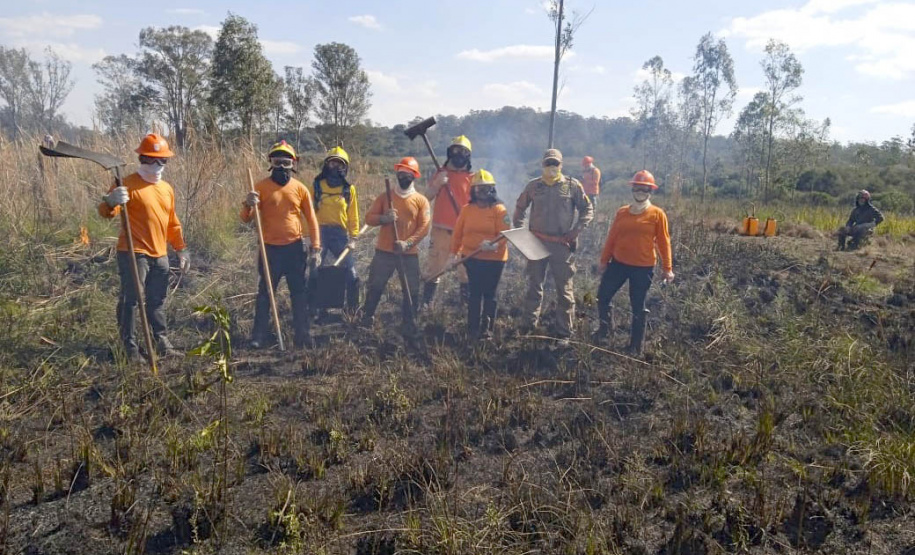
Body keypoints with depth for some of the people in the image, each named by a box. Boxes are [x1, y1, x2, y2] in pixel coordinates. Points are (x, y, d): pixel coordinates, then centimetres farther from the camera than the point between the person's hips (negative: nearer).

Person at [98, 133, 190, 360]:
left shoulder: (167, 188, 14)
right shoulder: (129, 185, -8)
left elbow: (172, 223, 21)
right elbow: (105, 212, -18)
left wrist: (181, 248, 19)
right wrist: (111, 201, -40)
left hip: (160, 256, 7)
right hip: (134, 254, -7)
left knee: (157, 302, 14)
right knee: (130, 300, -2)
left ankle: (162, 342, 22)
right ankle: (130, 346, 6)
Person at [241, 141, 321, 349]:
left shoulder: (300, 188, 1)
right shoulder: (261, 186, -2)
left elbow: (311, 219, 6)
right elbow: (246, 219, -2)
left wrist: (315, 246, -1)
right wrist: (248, 204, -24)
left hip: (295, 248, 1)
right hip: (270, 249, -1)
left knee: (299, 294, 8)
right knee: (265, 294, 7)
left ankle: (303, 334, 17)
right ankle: (259, 335, 17)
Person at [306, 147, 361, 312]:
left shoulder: (349, 189, 6)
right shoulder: (316, 186, 3)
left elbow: (353, 216, 6)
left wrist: (353, 238, -1)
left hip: (340, 234, 1)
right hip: (319, 232, -1)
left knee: (351, 275, -1)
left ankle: (353, 311, 16)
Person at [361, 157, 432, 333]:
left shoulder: (421, 200, 2)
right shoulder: (385, 196, 6)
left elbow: (424, 227, -5)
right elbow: (369, 217, 3)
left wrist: (408, 243, -18)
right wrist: (384, 218, -18)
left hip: (410, 253, 0)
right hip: (384, 251, 1)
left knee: (411, 290, 4)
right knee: (375, 286, 5)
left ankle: (410, 323, 17)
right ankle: (367, 318, 20)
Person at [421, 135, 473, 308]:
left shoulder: (472, 178, 4)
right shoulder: (441, 173, 8)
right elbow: (427, 198, 4)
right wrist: (437, 184, -13)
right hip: (441, 230, 1)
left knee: (467, 271, 4)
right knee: (433, 268, 5)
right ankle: (425, 304, 13)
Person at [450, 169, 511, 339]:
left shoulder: (499, 209, -5)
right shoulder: (467, 209, 5)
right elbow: (458, 232, 8)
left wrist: (494, 245, -29)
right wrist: (454, 253, 7)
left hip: (494, 258, -2)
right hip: (472, 258, 2)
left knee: (489, 294, 6)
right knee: (474, 293, 7)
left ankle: (487, 328, 16)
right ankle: (473, 329, 14)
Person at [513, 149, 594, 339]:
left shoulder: (572, 185, -1)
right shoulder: (533, 185, 5)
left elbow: (588, 210, 3)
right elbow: (520, 207, 20)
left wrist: (575, 231, -7)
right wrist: (517, 228, 9)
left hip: (561, 245, -2)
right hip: (536, 243, 2)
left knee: (564, 289, 3)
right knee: (534, 286, 12)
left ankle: (564, 333, 12)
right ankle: (529, 326, 26)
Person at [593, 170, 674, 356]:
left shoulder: (657, 214, -5)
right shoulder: (622, 212, 4)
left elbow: (663, 242, -4)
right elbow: (612, 237, 9)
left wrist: (667, 268, -4)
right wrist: (604, 259, 12)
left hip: (643, 268, -3)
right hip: (618, 263, 4)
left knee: (638, 307, 6)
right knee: (602, 296, 9)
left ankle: (636, 346, 20)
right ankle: (605, 328, 35)